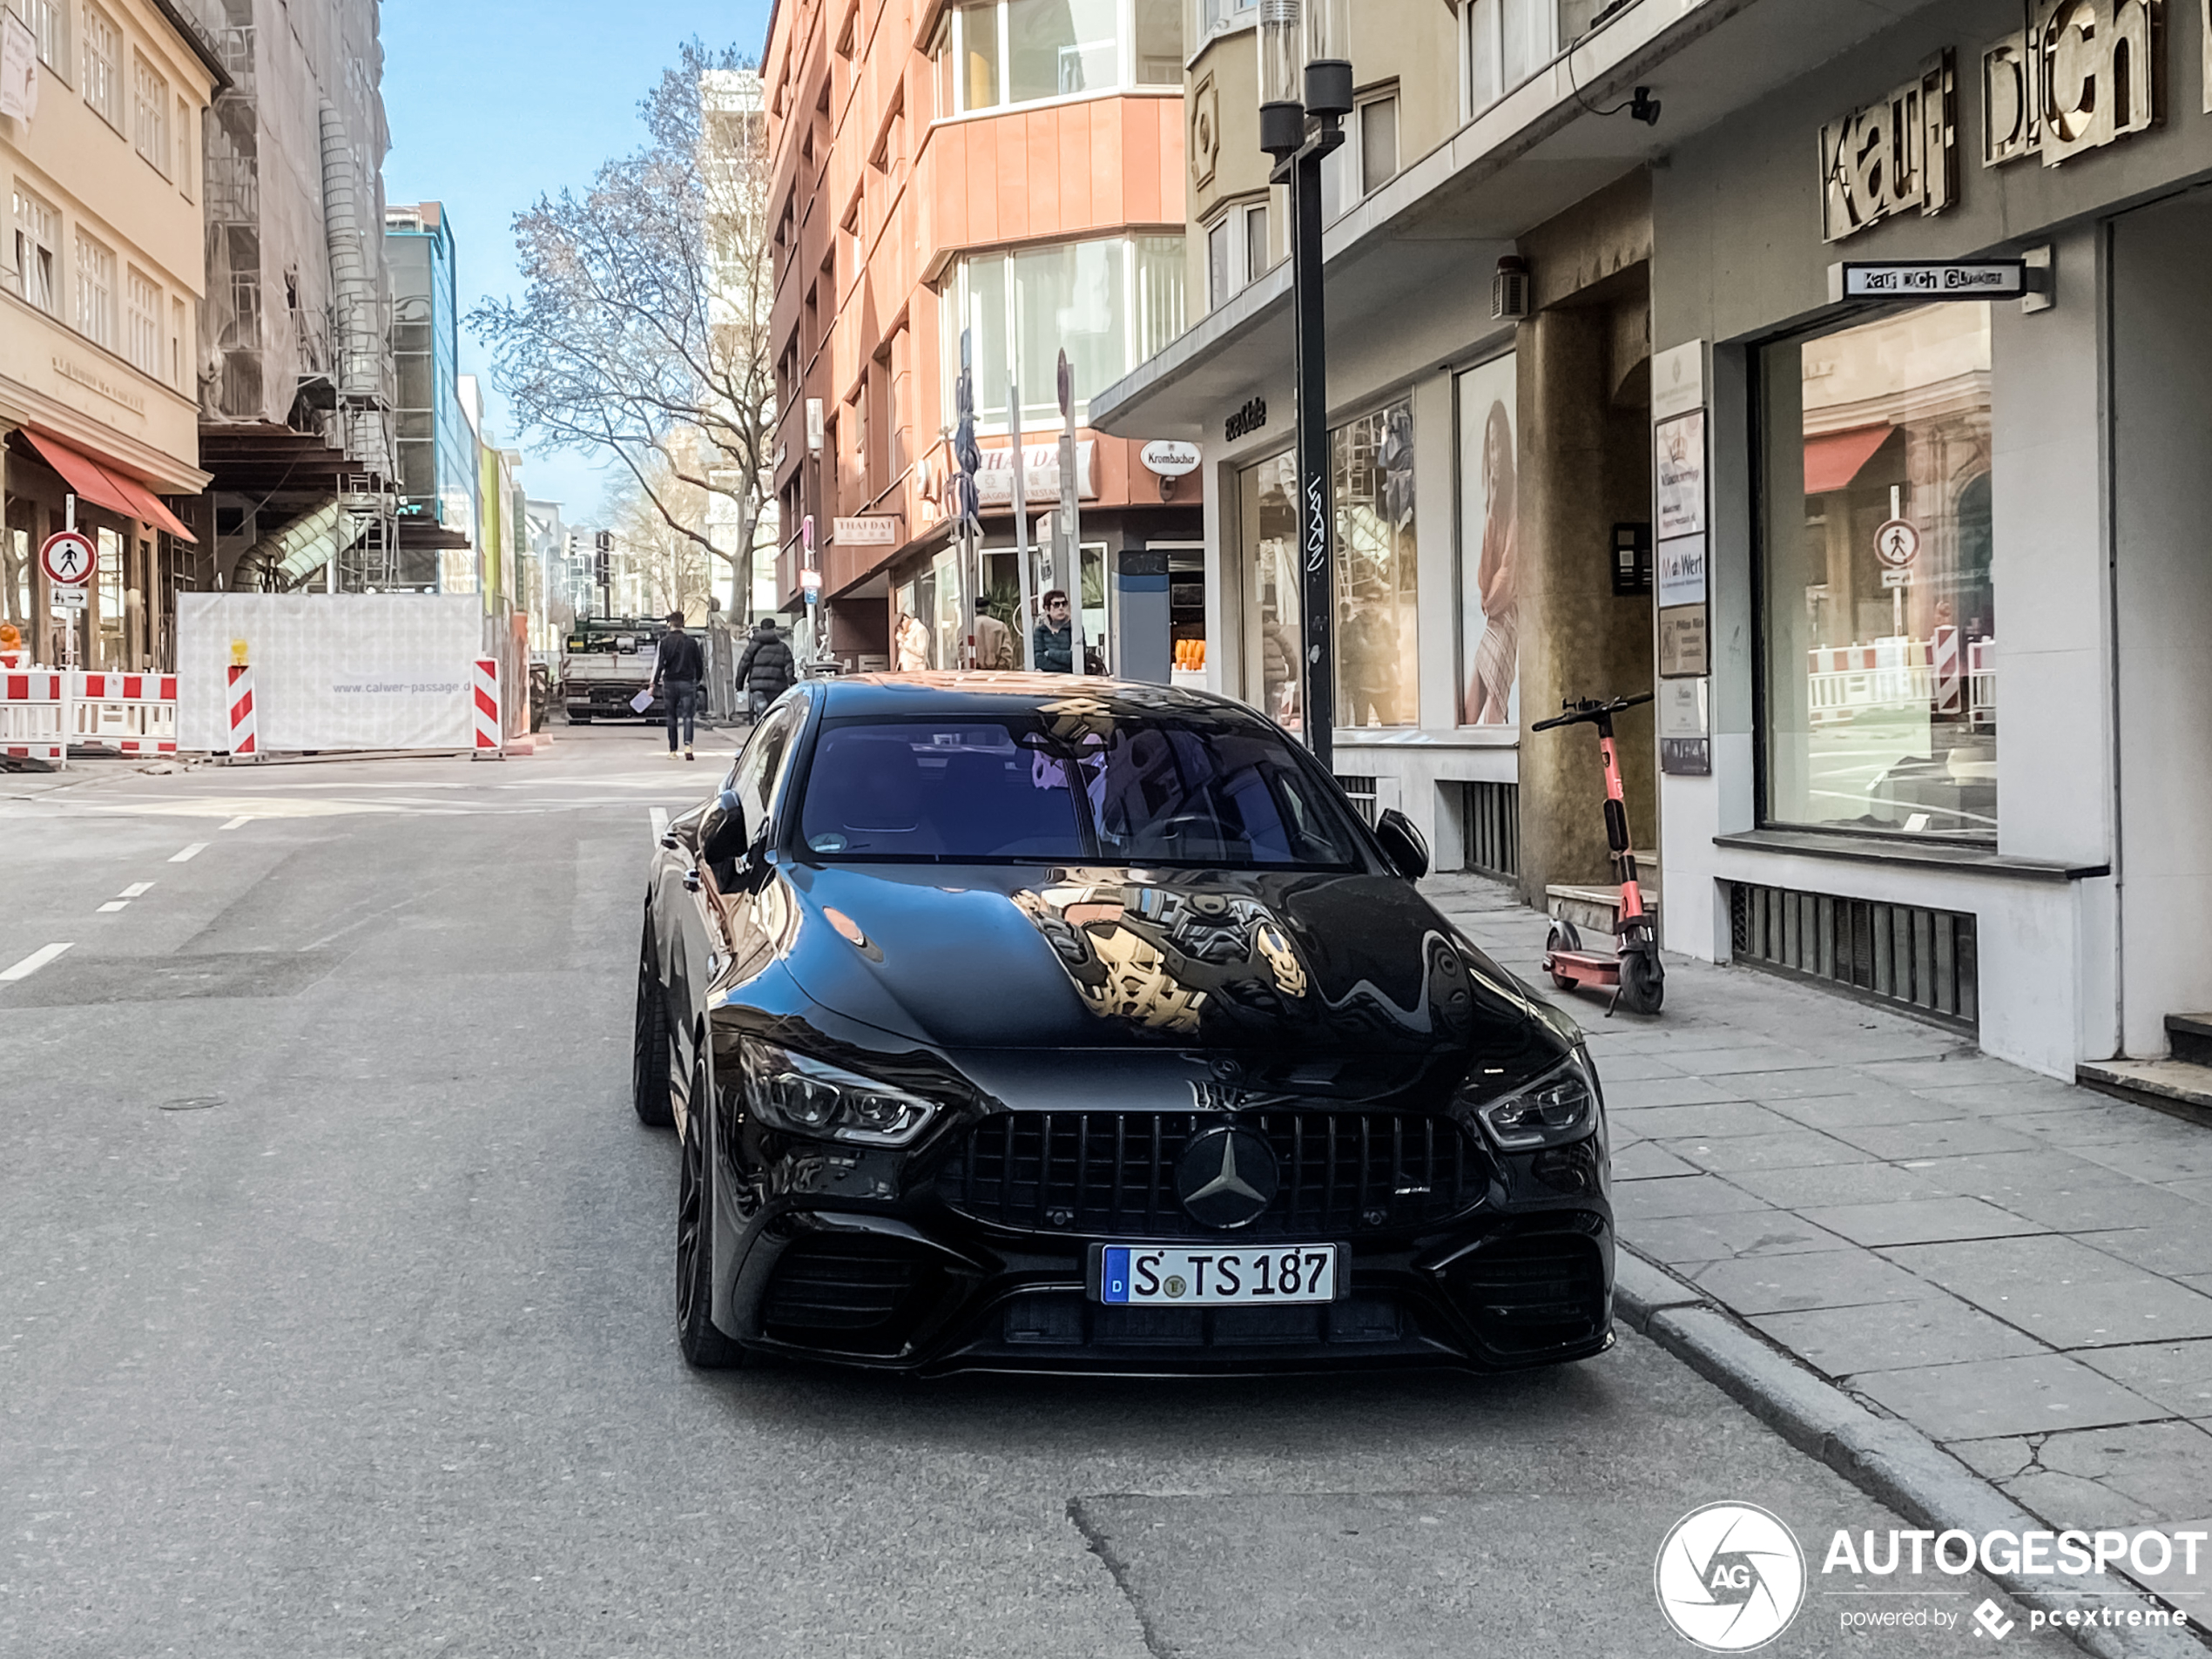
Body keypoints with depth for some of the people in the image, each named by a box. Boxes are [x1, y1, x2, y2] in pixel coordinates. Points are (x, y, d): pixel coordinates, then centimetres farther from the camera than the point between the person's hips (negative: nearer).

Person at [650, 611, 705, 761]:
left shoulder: (664, 642, -3)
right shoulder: (691, 642, 2)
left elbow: (659, 664, -9)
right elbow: (700, 664, 8)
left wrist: (654, 684, -7)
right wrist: (697, 680, 23)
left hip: (669, 683, 0)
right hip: (687, 683, 0)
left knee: (671, 717, 9)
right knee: (688, 716, -3)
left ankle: (672, 751, 13)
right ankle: (688, 745, -25)